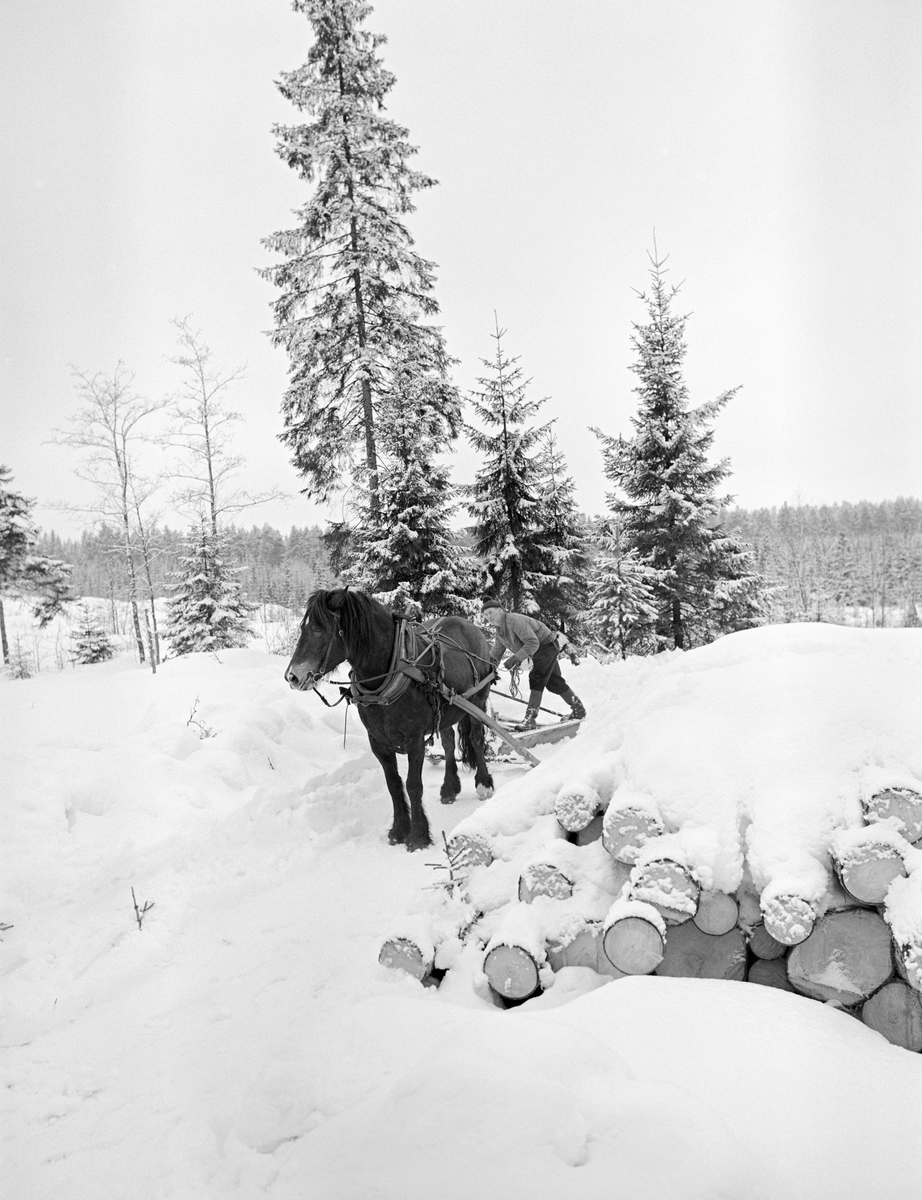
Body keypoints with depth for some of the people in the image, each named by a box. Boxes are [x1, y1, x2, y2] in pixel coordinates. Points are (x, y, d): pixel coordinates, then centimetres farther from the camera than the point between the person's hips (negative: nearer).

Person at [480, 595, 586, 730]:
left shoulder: (515, 621, -30)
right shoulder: (499, 630, 1)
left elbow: (533, 642, -36)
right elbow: (496, 652, 9)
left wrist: (516, 658, -45)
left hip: (546, 645, -10)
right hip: (537, 652, 10)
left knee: (536, 680, -18)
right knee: (554, 682, 17)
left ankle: (530, 719, -19)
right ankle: (578, 708, 32)